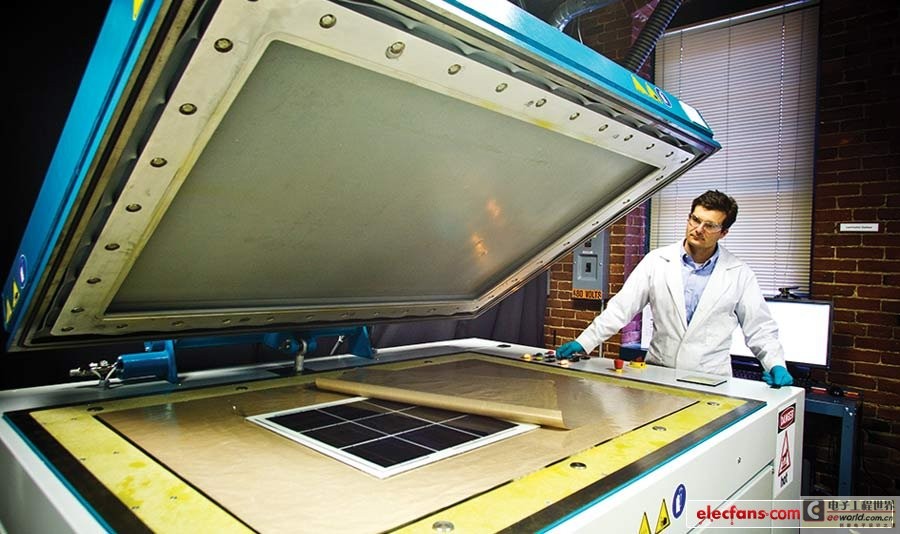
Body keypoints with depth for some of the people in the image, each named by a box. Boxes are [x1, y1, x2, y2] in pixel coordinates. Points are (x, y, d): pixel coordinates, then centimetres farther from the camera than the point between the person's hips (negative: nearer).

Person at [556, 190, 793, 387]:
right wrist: (583, 342, -5)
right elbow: (620, 308, 1)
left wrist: (776, 365, -6)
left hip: (711, 378, 0)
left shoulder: (739, 274, 3)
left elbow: (760, 328, 9)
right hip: (657, 372, 0)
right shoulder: (657, 261, 2)